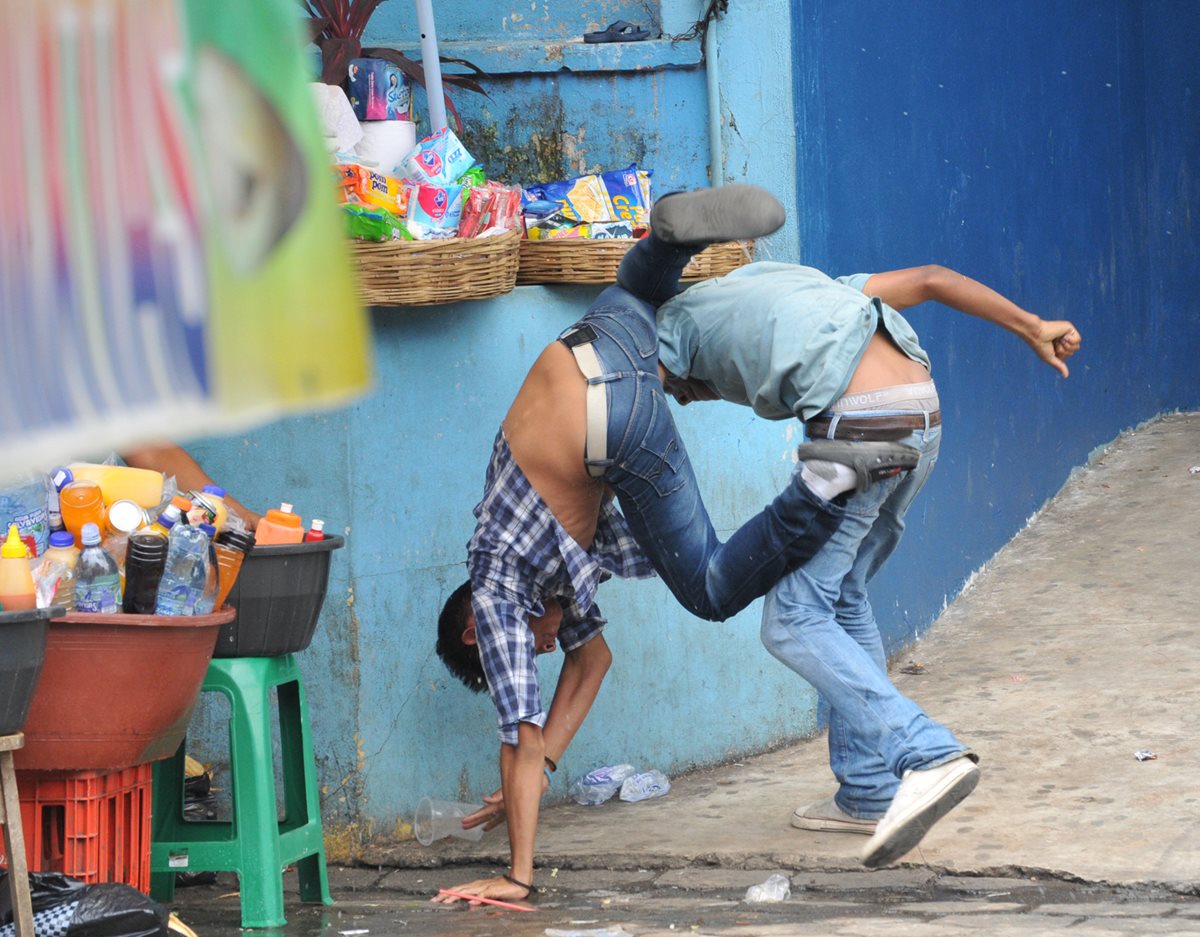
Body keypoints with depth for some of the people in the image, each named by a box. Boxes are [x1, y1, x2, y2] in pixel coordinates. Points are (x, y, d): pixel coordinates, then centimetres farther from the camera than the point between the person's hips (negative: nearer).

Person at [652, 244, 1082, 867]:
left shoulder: (675, 324, 18)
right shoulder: (788, 283, 34)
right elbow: (929, 280, 25)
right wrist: (1032, 329, 20)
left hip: (857, 424, -8)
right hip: (923, 415, 8)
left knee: (794, 621, -5)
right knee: (843, 600, 20)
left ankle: (928, 758, -20)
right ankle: (868, 793, 22)